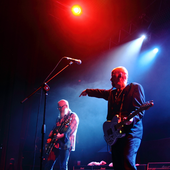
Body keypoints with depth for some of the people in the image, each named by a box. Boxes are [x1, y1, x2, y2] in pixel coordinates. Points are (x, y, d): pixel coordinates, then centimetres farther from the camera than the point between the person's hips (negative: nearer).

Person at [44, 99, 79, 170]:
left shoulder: (73, 116, -1)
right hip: (56, 144, 7)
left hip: (65, 145, -7)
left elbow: (70, 130, -16)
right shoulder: (60, 118, 22)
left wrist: (61, 135, -29)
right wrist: (49, 139, 10)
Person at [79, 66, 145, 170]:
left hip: (131, 131, -7)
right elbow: (101, 93, 42)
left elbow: (140, 109, -12)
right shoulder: (112, 92, 21)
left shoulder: (135, 87, -1)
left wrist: (132, 118, -30)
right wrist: (87, 91, 54)